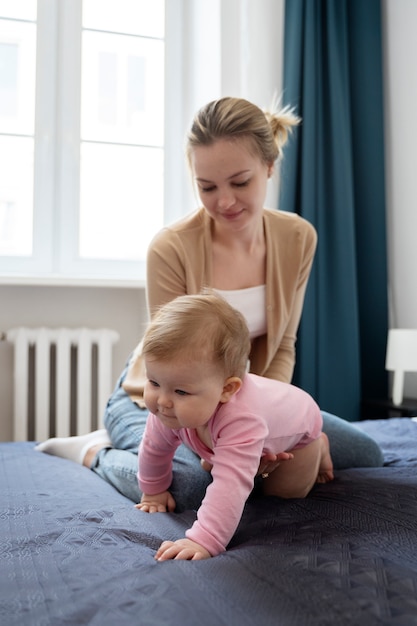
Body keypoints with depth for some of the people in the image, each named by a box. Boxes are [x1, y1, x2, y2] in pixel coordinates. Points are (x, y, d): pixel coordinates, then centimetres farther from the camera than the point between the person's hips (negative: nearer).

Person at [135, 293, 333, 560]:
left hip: (296, 424, -5)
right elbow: (155, 447, -13)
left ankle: (319, 448, 26)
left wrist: (204, 541, -69)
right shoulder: (170, 410, -33)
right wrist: (153, 492, -1)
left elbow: (232, 485, -62)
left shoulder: (241, 420, -56)